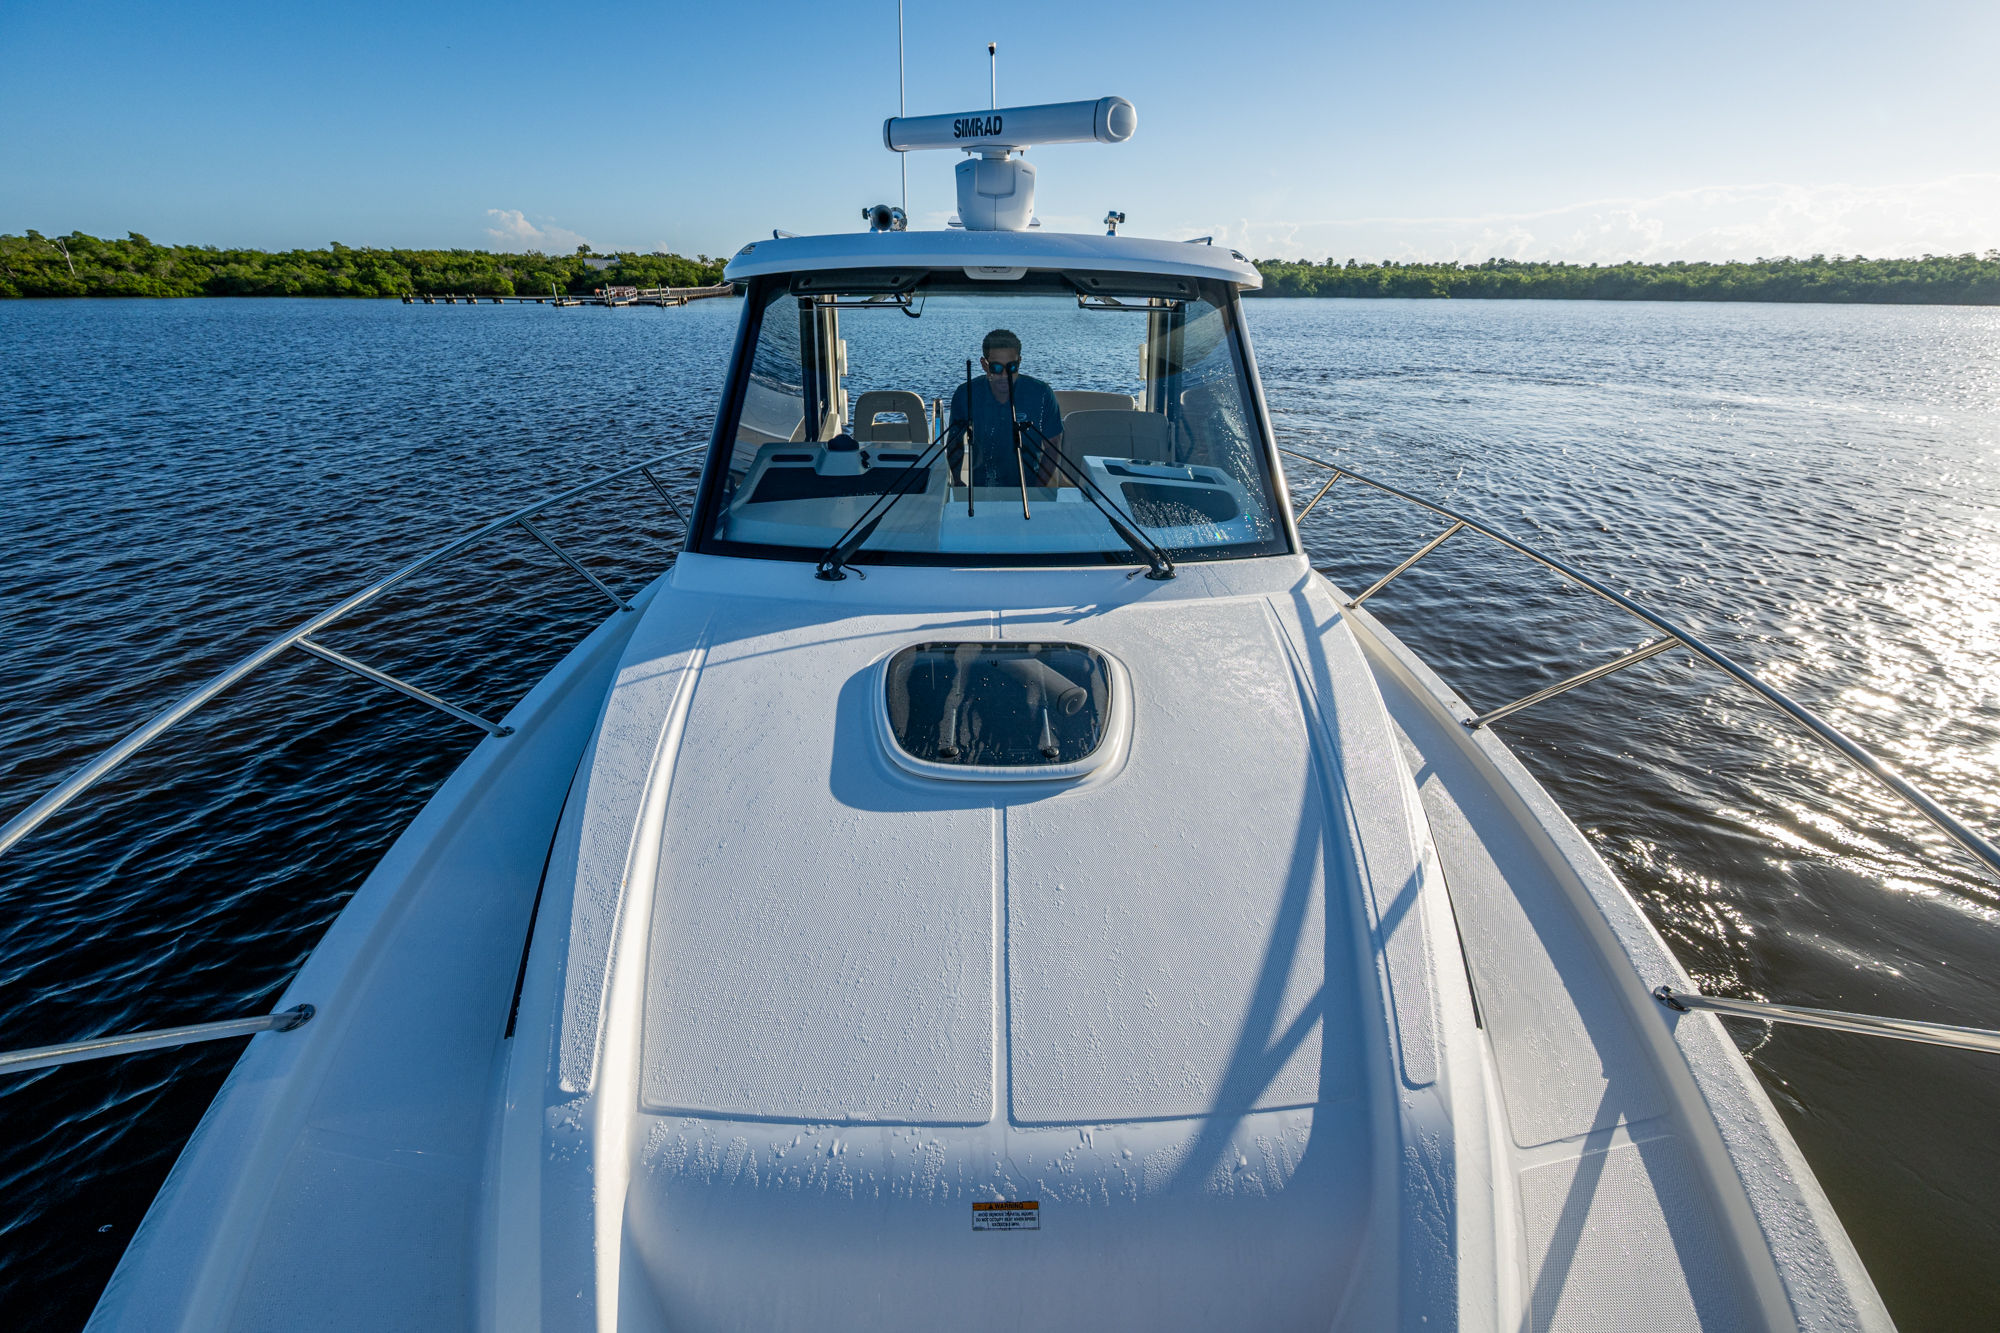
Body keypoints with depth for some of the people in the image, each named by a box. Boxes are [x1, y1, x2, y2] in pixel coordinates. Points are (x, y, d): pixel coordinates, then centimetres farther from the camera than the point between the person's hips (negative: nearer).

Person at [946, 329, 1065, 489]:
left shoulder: (1041, 394, -8)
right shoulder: (965, 396, -5)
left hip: (1028, 487, 0)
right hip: (981, 489, 0)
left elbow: (1053, 445, 1)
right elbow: (955, 440, 10)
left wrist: (1037, 490, -7)